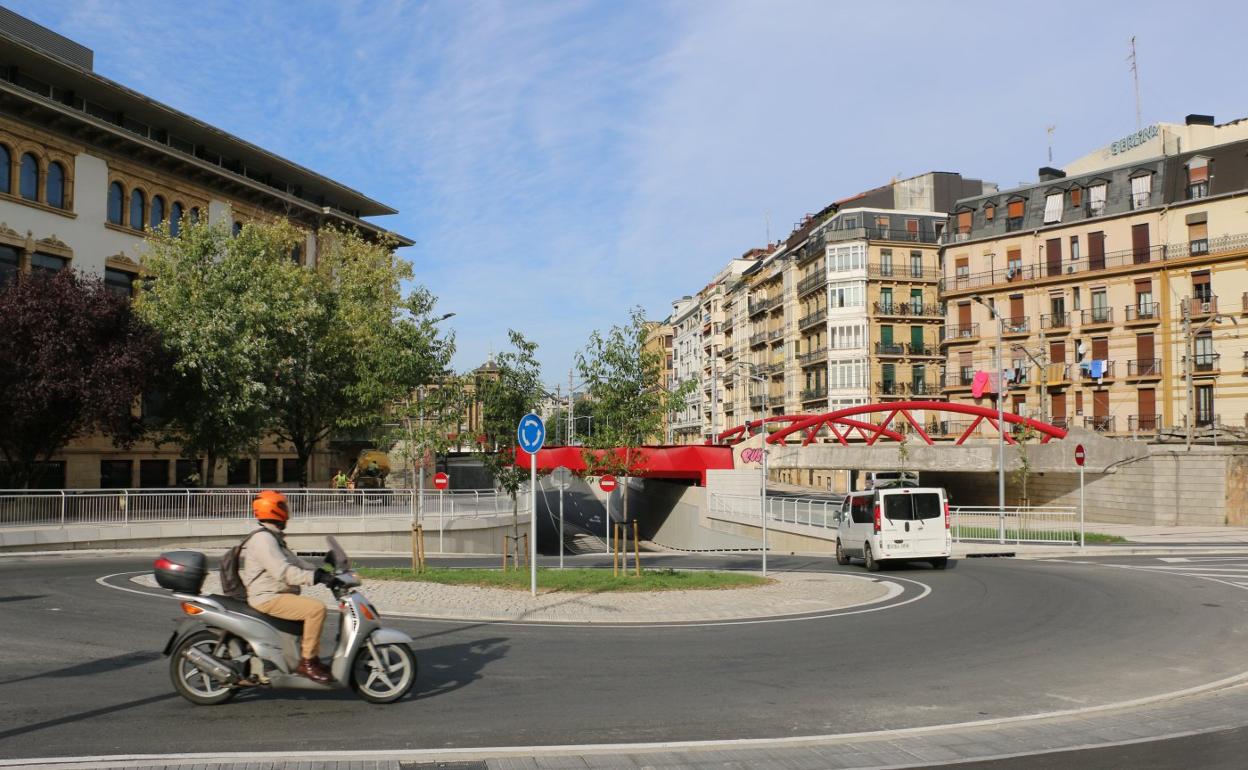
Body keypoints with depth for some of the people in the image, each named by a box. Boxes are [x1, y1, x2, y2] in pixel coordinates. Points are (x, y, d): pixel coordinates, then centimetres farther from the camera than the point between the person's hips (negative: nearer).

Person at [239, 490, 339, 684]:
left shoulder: (273, 538, 19)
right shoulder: (263, 539, -16)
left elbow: (295, 562, 18)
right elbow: (283, 572, -26)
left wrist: (322, 574, 5)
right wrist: (316, 577, -29)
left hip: (276, 595, 11)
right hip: (268, 599, -11)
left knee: (315, 608, 19)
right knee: (316, 609, -24)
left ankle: (314, 658, 16)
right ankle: (306, 662, -19)